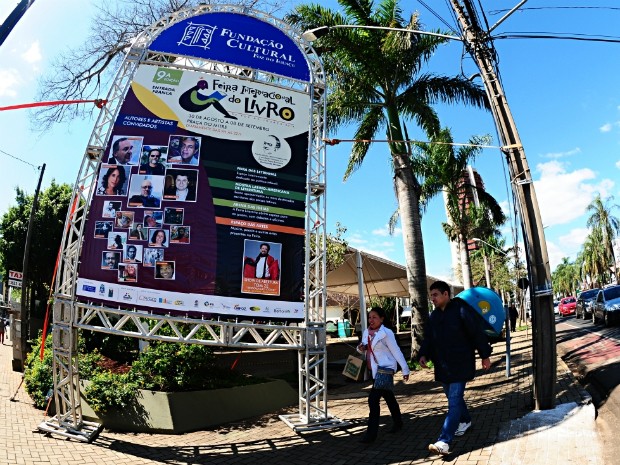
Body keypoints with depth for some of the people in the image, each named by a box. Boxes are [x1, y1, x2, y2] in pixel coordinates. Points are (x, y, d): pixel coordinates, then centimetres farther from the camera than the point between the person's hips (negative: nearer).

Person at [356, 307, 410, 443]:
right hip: (374, 370, 7)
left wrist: (405, 370, -8)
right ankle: (397, 422, 42)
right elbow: (365, 349, 16)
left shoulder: (386, 333, -16)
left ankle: (371, 433, -5)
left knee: (373, 399, -13)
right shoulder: (366, 332, 3)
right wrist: (361, 349, -8)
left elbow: (396, 352, -12)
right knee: (389, 397, 23)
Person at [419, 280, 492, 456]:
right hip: (442, 365, 7)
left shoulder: (461, 310, -14)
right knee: (453, 397, 20)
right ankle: (465, 420, 46)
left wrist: (485, 355, -6)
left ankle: (444, 441, -11)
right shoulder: (433, 316, 7)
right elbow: (428, 338, 12)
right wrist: (424, 354, -4)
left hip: (460, 364, -7)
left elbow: (477, 333, -10)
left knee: (454, 400, -8)